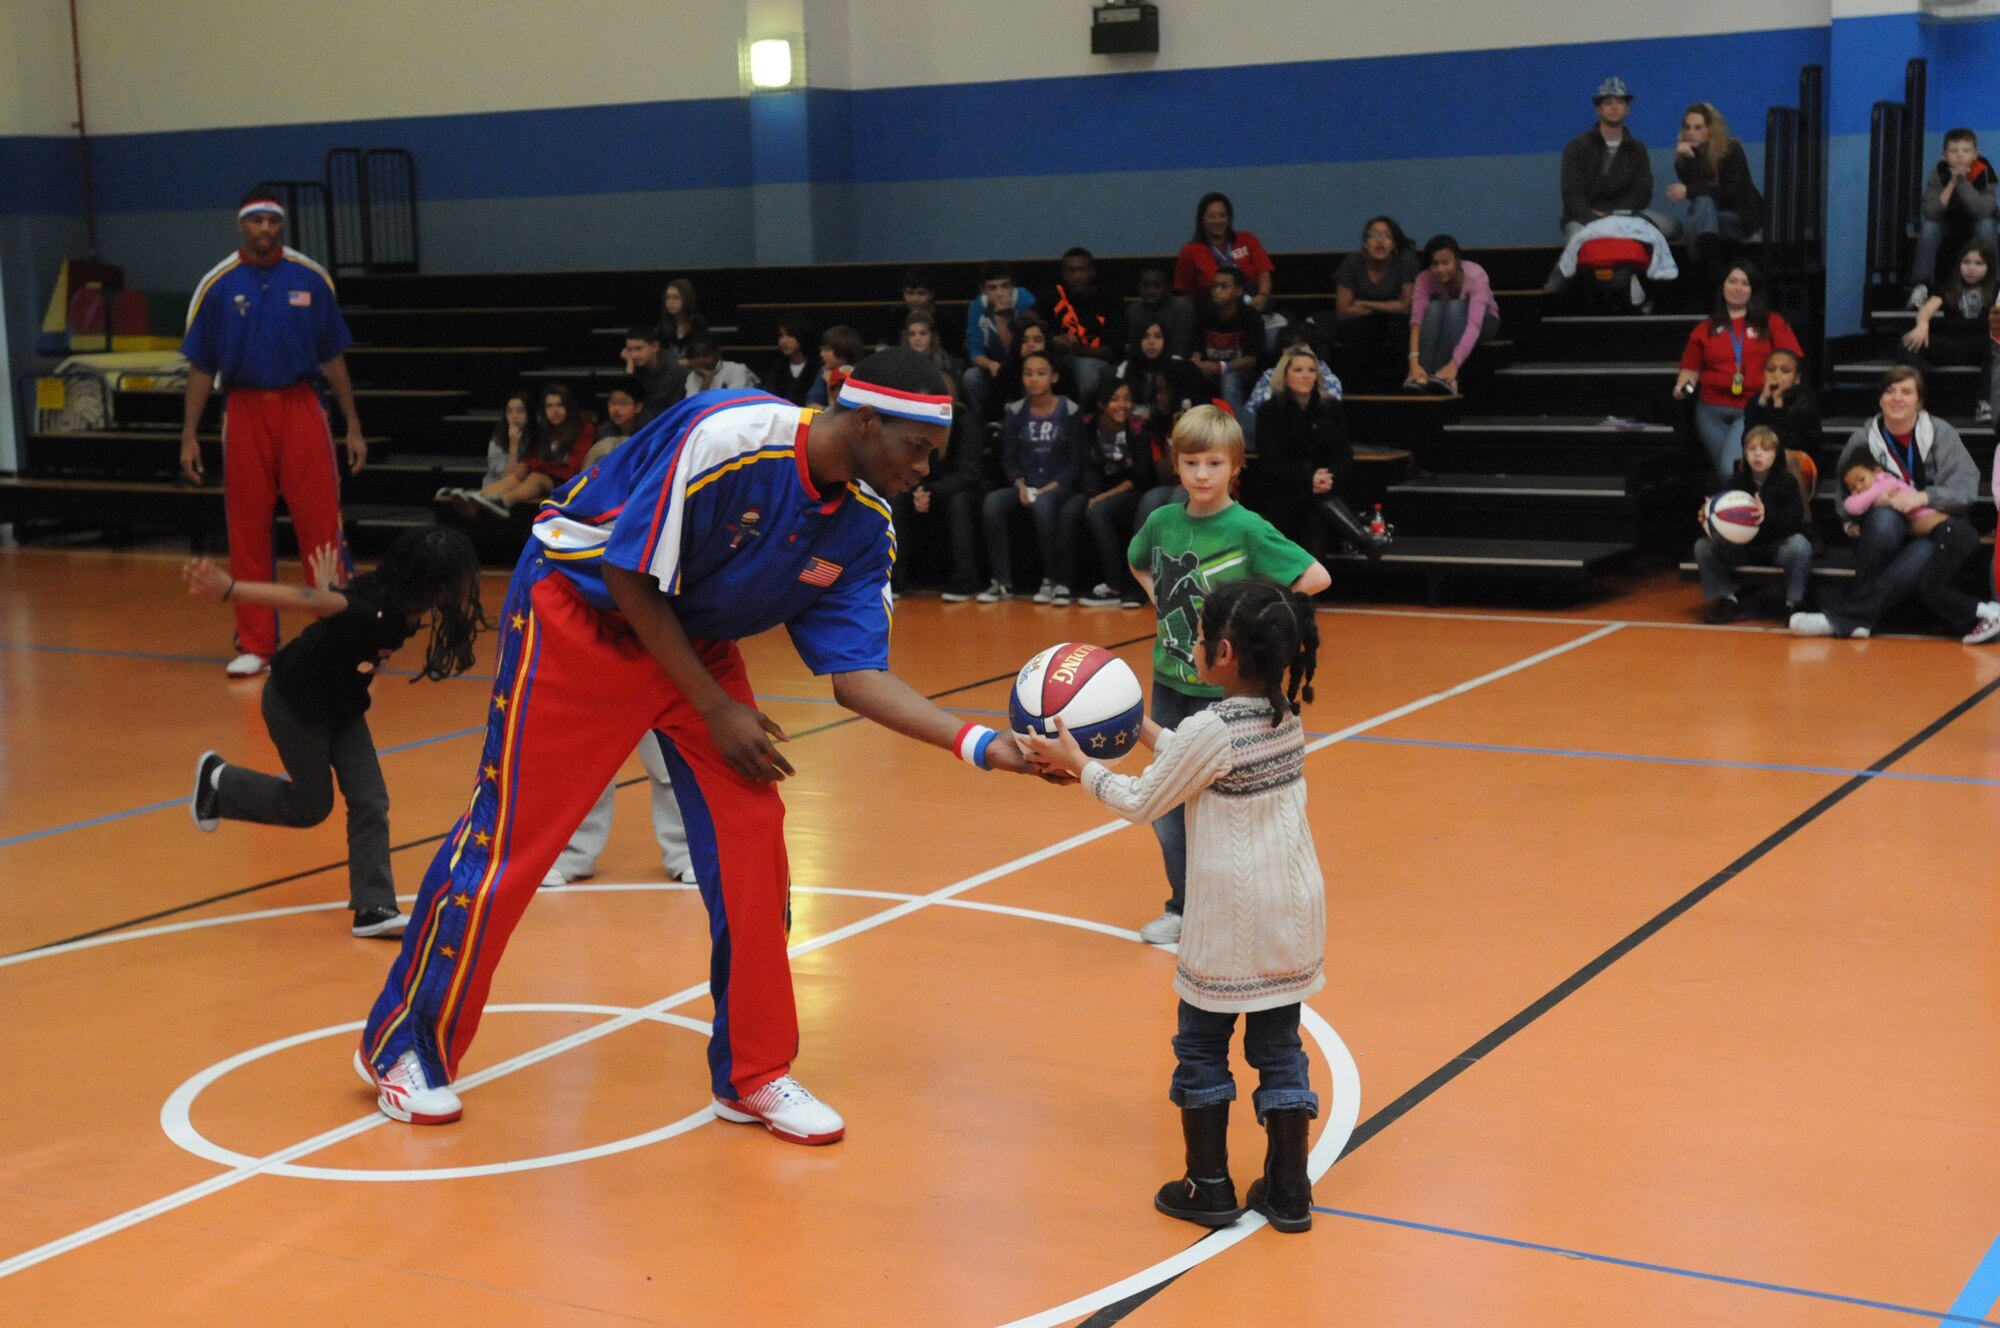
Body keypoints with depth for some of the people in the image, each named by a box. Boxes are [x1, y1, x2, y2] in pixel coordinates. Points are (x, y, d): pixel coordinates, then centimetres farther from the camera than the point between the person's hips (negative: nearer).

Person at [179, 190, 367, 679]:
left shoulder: (311, 278, 3)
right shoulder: (217, 284, 3)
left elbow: (333, 358, 8)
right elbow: (201, 368, 7)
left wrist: (353, 426, 4)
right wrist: (189, 435, 1)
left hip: (301, 408, -1)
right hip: (244, 412, 1)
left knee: (322, 528, -5)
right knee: (248, 533, 4)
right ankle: (255, 645, 13)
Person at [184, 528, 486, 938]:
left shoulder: (403, 601, -11)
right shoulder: (373, 610, -37)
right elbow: (303, 600, -47)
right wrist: (228, 590, -54)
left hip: (342, 704, 8)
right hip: (295, 703, -8)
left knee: (369, 801, 0)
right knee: (312, 806, 9)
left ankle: (373, 908, 5)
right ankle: (219, 782, 31)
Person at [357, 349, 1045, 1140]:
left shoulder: (864, 525, -10)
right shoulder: (727, 438, -31)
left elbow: (858, 675, -11)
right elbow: (628, 578, -24)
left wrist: (978, 743, -24)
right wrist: (715, 710, -20)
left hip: (697, 640, 6)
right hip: (580, 611, -6)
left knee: (751, 838, -4)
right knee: (506, 837, -3)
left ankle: (753, 1075, 10)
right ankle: (402, 1047, 16)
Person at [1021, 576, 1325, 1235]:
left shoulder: (1207, 730, -18)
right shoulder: (1287, 718, 3)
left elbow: (1141, 801, -6)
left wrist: (1076, 763, 5)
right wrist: (1141, 728, 20)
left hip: (1229, 924, -6)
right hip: (1294, 915, 6)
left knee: (1202, 1046, 10)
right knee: (1280, 1045, 13)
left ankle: (1208, 1187, 17)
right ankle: (1289, 1191, 16)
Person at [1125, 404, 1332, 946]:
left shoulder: (1247, 529, -14)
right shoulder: (1162, 521, 0)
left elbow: (1316, 577, -17)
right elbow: (1138, 563, 22)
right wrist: (1162, 603, 7)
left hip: (1223, 685, -5)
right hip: (1168, 679, 5)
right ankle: (1182, 905, 27)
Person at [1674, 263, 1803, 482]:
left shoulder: (1772, 323, 7)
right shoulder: (1706, 328, 12)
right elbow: (1691, 367, 14)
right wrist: (1684, 385, -7)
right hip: (1712, 410, 3)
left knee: (1732, 469, -22)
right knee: (1723, 472, 9)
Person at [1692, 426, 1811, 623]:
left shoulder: (1786, 482, -7)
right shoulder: (1734, 483, 2)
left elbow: (1793, 520, -20)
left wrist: (1768, 515, -41)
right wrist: (1708, 516, -28)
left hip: (1778, 544, -3)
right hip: (1742, 546, 3)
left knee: (1799, 546, -37)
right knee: (1703, 546, -16)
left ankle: (1794, 603, -18)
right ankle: (1727, 600, -3)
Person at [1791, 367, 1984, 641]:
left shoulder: (1941, 434, -1)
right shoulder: (1862, 439, 3)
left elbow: (1967, 485, -9)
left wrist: (1924, 497, -26)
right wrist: (1851, 523, -1)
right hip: (1887, 534, 1)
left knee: (1923, 556, -38)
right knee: (1883, 517, -37)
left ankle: (1842, 618, -41)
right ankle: (1860, 618, -34)